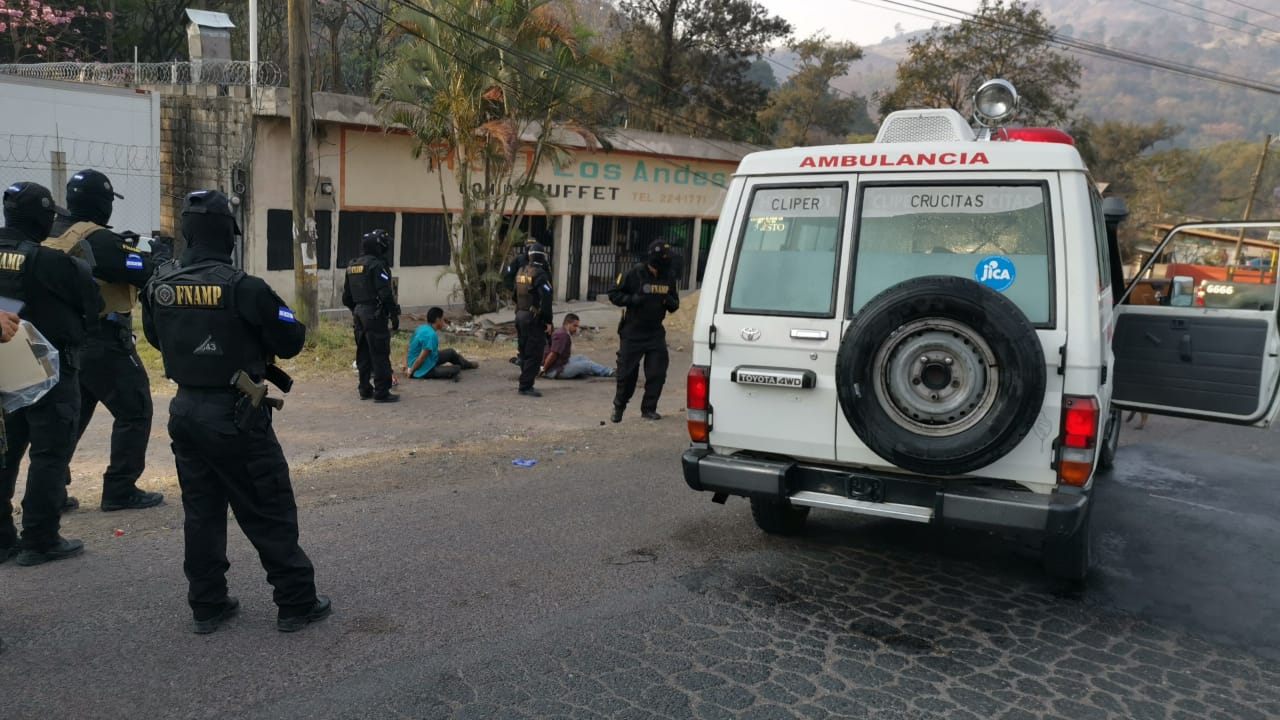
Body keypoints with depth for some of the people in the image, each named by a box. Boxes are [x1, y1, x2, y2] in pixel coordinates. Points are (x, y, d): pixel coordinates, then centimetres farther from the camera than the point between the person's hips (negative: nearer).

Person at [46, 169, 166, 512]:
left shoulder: (49, 238, 7)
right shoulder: (99, 240, -17)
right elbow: (148, 274, -15)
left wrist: (122, 247, 13)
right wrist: (161, 253, 5)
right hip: (102, 342, -8)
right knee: (134, 412, 3)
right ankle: (120, 490, 5)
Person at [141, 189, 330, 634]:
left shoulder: (159, 286, 1)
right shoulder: (243, 288, -19)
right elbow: (291, 341, -11)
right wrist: (259, 331, 7)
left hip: (186, 410, 6)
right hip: (235, 416, -6)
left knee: (201, 511, 15)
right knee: (269, 513, 4)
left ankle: (207, 606, 23)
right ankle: (297, 603, 13)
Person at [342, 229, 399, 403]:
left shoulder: (352, 266, 13)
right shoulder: (376, 265, -13)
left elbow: (346, 297, 18)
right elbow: (385, 294, -18)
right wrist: (395, 314, -11)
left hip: (359, 315, 9)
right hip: (375, 315, -8)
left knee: (363, 354, 14)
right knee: (380, 355, -4)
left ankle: (364, 390, 20)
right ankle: (381, 393, -3)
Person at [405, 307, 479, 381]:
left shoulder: (422, 329, 1)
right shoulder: (431, 335, -27)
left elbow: (409, 348, 8)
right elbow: (421, 358, -28)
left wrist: (407, 365, 10)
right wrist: (411, 372, -16)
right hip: (424, 371, -10)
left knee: (451, 352, 24)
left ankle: (468, 364, 43)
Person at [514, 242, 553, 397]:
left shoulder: (521, 272, 10)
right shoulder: (540, 274, -16)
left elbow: (515, 295, 18)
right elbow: (546, 299, -22)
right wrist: (548, 321, -17)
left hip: (520, 316, 9)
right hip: (534, 319, -9)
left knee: (524, 352, 15)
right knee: (534, 355, -5)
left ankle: (525, 384, 21)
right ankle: (526, 386, -6)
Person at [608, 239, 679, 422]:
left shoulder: (668, 278, 5)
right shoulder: (634, 274, -10)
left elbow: (675, 304, 16)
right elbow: (614, 294, -5)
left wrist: (670, 302, -8)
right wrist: (633, 299, -21)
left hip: (656, 333, 4)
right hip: (632, 333, -4)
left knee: (657, 373, 0)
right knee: (627, 373, 4)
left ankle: (649, 409, 15)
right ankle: (619, 408, 23)